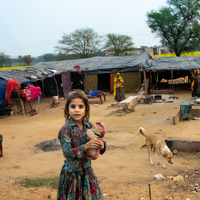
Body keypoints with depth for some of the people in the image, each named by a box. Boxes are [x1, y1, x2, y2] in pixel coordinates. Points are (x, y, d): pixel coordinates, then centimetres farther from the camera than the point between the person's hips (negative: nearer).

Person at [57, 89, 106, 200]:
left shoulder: (88, 125, -3)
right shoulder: (66, 129, -17)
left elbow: (95, 142, 7)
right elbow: (67, 152, -21)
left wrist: (101, 145, -15)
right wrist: (85, 147, -31)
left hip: (87, 169, 5)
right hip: (72, 172, -4)